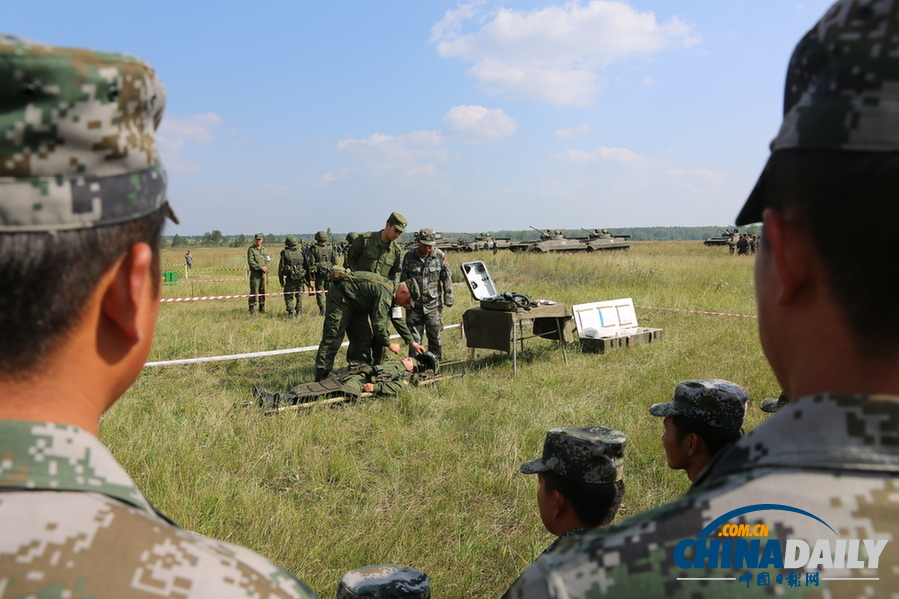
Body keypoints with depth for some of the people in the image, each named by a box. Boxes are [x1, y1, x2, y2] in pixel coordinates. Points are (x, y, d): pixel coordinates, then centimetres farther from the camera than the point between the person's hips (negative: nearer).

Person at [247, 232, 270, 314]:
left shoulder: (265, 249, 15)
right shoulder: (251, 249, -3)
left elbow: (268, 260, 15)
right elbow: (251, 261, -10)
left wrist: (266, 268, -6)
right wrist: (261, 267, -15)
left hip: (264, 273, 5)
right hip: (255, 273, -5)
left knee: (263, 291, 8)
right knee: (254, 291, -7)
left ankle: (262, 308, 16)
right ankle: (252, 309, -2)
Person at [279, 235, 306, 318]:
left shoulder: (285, 253, -2)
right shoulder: (300, 253, 6)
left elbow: (281, 268, -1)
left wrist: (281, 281, 6)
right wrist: (306, 279, 18)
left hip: (290, 279, -3)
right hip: (301, 279, 3)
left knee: (288, 296, 7)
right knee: (299, 296, 15)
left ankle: (291, 313, -3)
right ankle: (298, 313, 17)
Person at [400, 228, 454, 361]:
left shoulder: (440, 256, -4)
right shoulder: (409, 256, -3)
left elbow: (447, 279, 1)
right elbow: (403, 280, 5)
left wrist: (448, 299, -1)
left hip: (433, 304, 0)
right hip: (414, 304, 0)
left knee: (436, 336, 5)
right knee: (414, 337, 3)